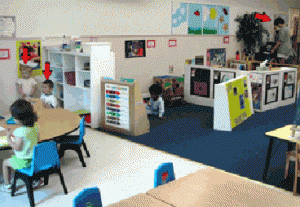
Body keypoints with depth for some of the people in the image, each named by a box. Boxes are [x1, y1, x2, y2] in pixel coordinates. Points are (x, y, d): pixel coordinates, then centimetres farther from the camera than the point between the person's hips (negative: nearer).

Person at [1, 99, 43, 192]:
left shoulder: (20, 131, -29)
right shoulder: (35, 126, -7)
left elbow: (17, 148, -25)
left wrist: (8, 138, -15)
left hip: (23, 161, -7)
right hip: (35, 158, 7)